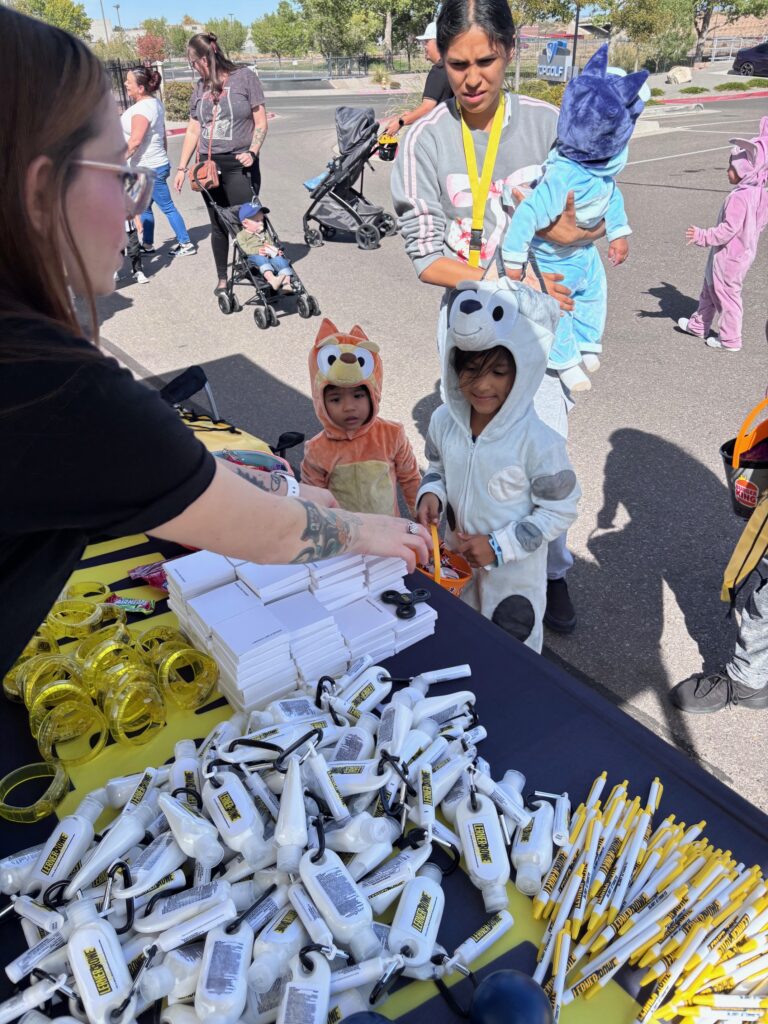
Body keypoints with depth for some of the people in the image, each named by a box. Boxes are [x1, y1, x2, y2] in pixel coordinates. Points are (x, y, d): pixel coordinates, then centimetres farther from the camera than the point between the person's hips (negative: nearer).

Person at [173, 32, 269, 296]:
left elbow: (261, 122, 0)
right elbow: (193, 131, 16)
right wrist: (182, 168, 15)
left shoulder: (244, 77, -1)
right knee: (218, 225, 8)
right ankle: (222, 278, 19)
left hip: (239, 165, -4)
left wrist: (252, 151, -15)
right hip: (208, 166, 4)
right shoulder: (200, 87, 13)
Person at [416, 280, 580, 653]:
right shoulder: (443, 421, -12)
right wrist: (431, 493, -15)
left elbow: (560, 511, -18)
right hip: (457, 564, 5)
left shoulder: (537, 442, -28)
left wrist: (499, 546, -24)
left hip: (514, 575, -5)